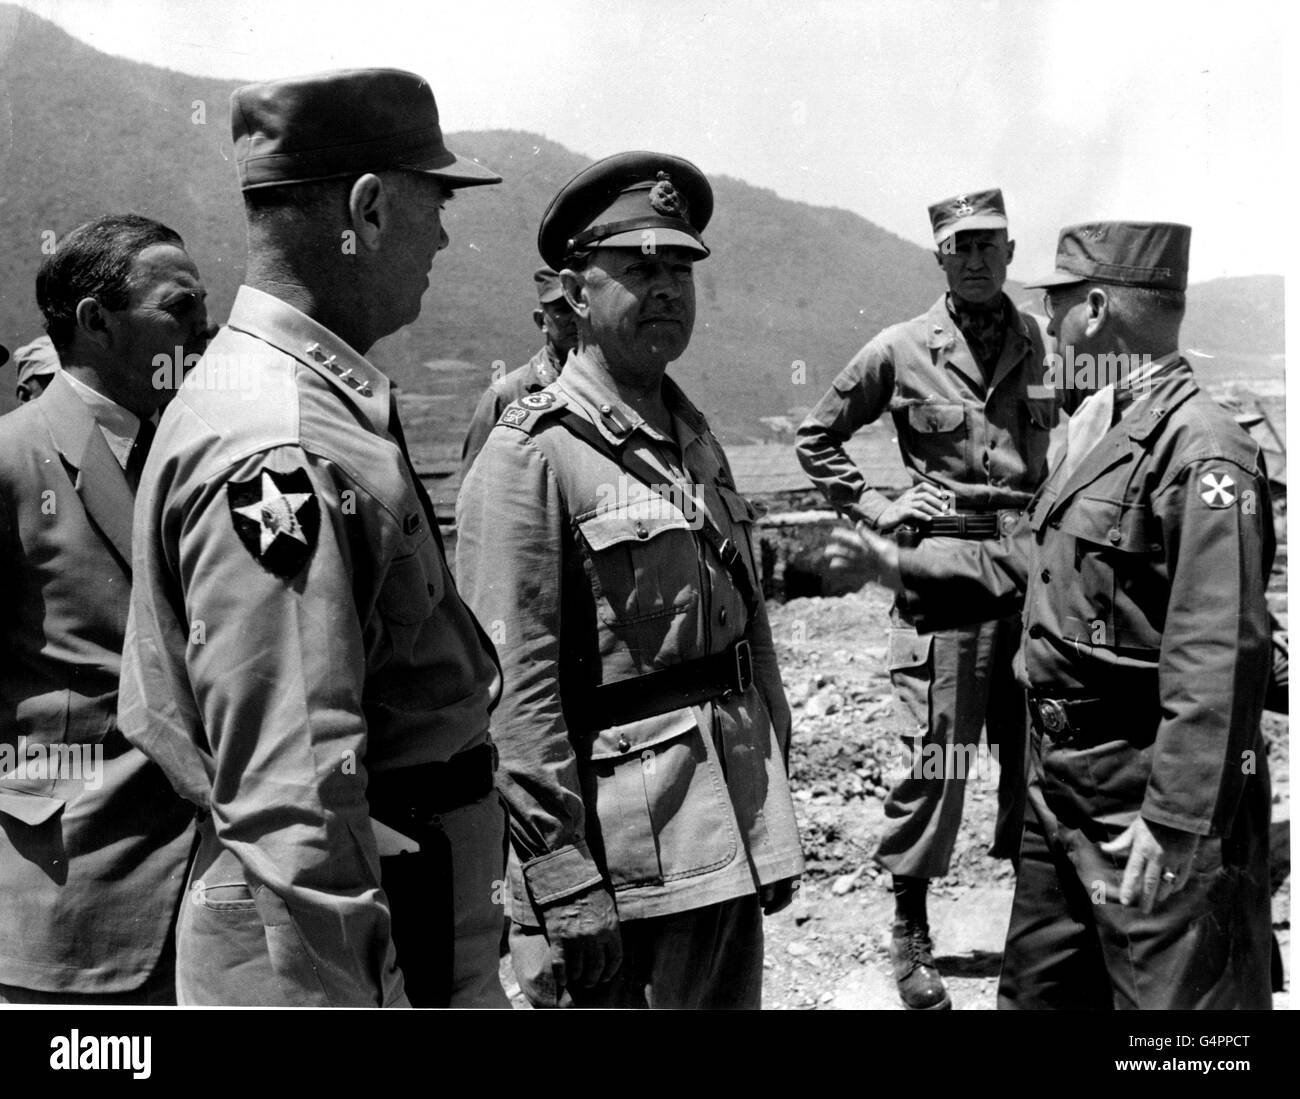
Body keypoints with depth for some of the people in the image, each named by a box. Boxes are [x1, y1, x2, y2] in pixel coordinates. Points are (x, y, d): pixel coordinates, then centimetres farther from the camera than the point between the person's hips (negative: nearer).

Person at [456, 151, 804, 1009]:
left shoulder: (696, 438, 11)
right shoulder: (532, 455, -13)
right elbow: (515, 689, -17)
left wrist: (773, 814, 16)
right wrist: (564, 886, -19)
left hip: (732, 833, 8)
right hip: (620, 857, -7)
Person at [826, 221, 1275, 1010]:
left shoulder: (1201, 447, -20)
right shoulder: (1099, 430, 11)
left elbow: (1219, 654, -25)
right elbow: (1029, 560, 22)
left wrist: (1176, 818, -26)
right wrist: (901, 566, 16)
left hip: (1154, 797, -9)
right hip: (1065, 780, 10)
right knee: (1039, 988, 22)